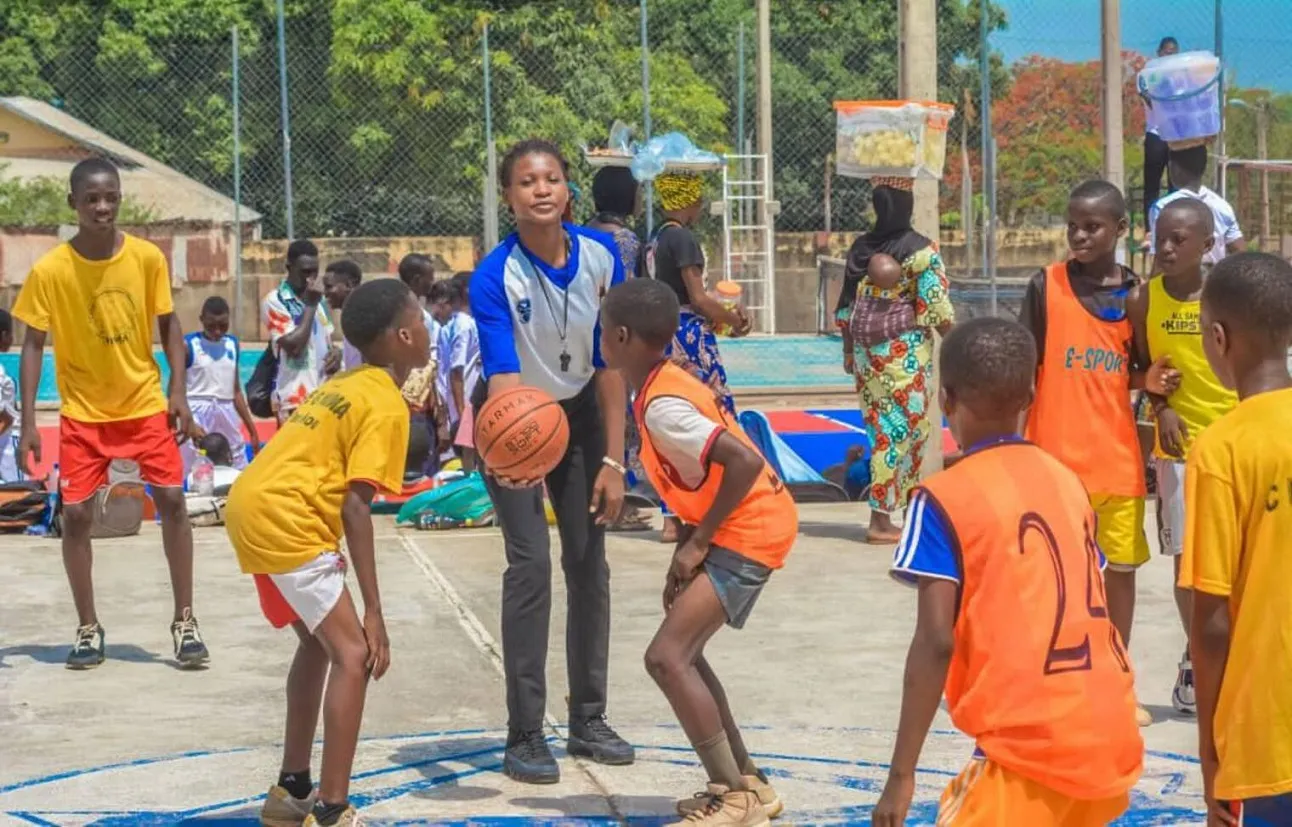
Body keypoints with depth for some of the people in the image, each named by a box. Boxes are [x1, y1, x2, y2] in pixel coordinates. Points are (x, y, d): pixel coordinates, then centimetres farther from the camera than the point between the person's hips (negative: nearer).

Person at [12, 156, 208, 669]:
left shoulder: (148, 258, -11)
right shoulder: (49, 270, -15)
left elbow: (167, 324, 2)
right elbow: (33, 343, -8)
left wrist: (178, 391, -8)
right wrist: (27, 424, -12)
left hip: (145, 401, 1)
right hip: (82, 410, -1)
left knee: (172, 500, -6)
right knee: (76, 515, -3)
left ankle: (184, 622, 6)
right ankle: (88, 628, 13)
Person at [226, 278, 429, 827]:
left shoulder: (346, 386, 20)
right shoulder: (387, 405, -8)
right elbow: (355, 507, -15)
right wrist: (373, 612, -16)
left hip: (252, 506, 10)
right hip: (282, 519, -10)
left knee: (320, 643, 22)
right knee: (354, 653, -9)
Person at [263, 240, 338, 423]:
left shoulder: (317, 298, 15)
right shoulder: (275, 301, -10)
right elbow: (294, 346, -20)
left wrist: (335, 352, 2)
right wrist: (310, 305, -15)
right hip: (294, 400, -8)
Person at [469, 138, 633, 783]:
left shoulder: (601, 257, -17)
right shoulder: (494, 277, -27)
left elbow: (610, 362, -11)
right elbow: (503, 373, -37)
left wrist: (612, 461, -12)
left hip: (580, 412, 4)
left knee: (589, 561, 4)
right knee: (531, 563, -13)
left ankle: (589, 720, 17)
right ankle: (524, 735, -5)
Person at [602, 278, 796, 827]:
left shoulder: (661, 407, -21)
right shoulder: (670, 385, 9)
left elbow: (744, 461, -29)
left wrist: (697, 542, -20)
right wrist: (688, 549, 11)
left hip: (749, 532, -10)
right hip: (742, 525, 10)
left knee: (667, 657, -13)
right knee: (682, 653, 17)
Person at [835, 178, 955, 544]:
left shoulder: (859, 248, 5)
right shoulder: (920, 250, -10)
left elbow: (845, 307, 10)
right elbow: (937, 307, -12)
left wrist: (849, 351, 19)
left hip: (866, 349, 6)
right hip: (905, 350, -6)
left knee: (881, 425, 15)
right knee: (899, 427, -1)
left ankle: (909, 506, 25)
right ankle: (881, 517, -2)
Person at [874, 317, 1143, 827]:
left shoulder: (945, 498, -6)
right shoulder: (1067, 480, 13)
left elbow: (936, 640, -13)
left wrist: (901, 774, -10)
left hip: (1032, 743, -7)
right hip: (1111, 735, 7)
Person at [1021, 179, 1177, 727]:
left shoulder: (1134, 292, 5)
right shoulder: (1047, 285, -4)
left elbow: (1131, 371, 15)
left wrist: (1149, 381, -7)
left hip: (1118, 455, 3)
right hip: (1056, 454, -3)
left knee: (1122, 567, 9)